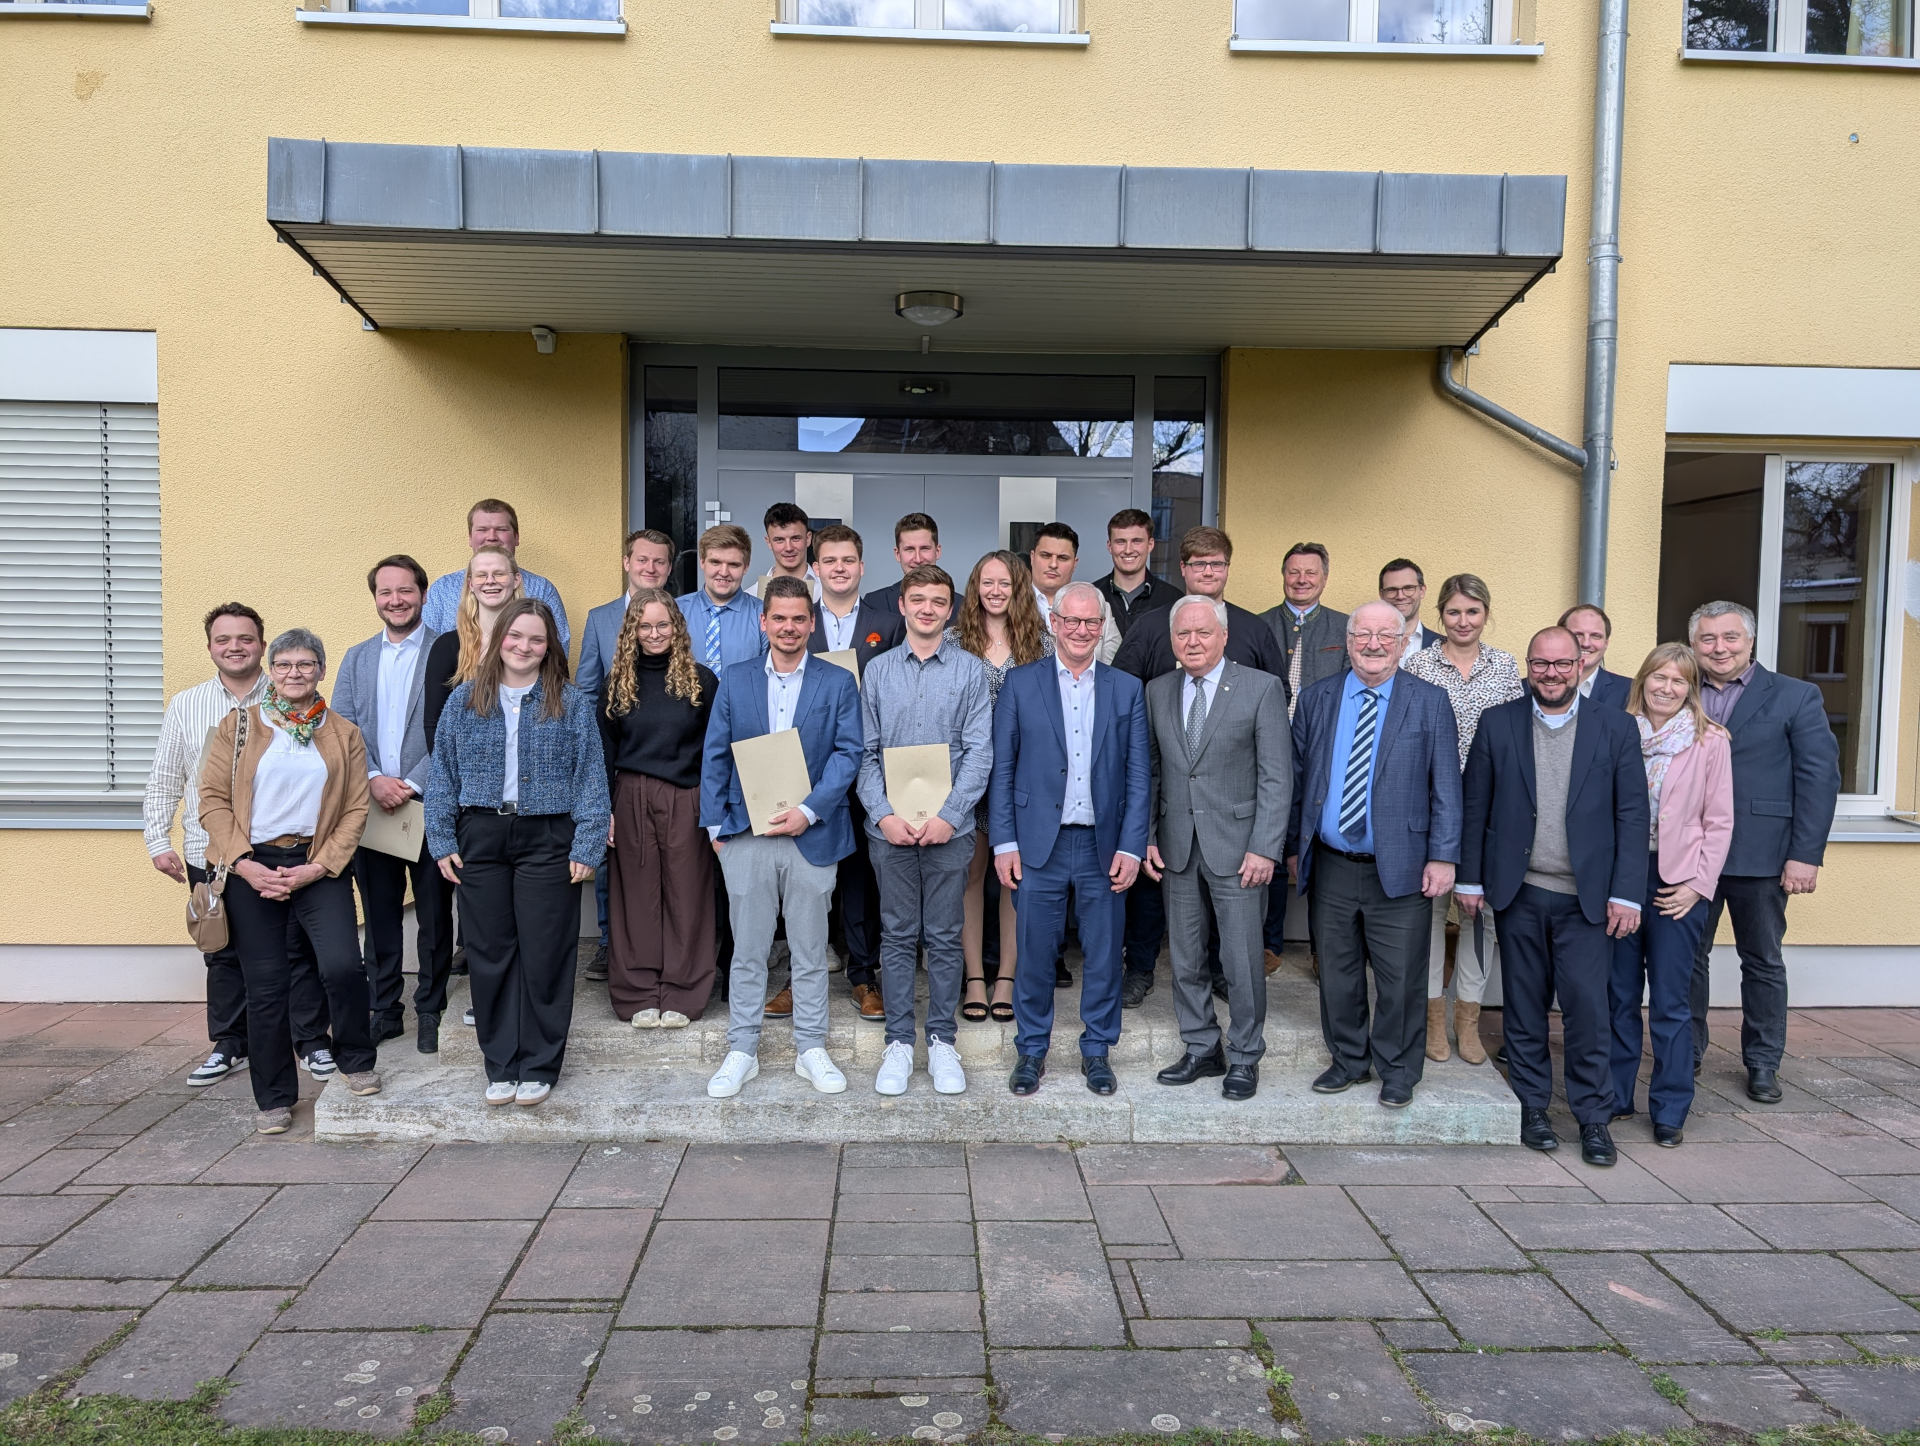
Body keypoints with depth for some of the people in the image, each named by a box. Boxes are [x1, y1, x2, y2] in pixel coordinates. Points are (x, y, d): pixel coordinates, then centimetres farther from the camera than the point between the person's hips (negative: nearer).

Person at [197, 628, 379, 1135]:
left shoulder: (344, 735, 7)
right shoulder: (238, 727, 6)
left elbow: (355, 811, 2)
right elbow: (214, 799, 1)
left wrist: (318, 868, -9)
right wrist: (243, 864, -10)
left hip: (318, 866, 0)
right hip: (252, 868, 0)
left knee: (342, 966, -16)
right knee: (266, 984, 3)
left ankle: (355, 1061, 11)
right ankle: (274, 1099, 18)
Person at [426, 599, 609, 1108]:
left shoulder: (571, 703, 2)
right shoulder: (465, 701, 8)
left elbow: (591, 779, 0)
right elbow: (443, 775, 9)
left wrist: (586, 847, -7)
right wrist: (443, 842, 2)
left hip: (547, 840, -2)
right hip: (481, 837, 2)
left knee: (544, 956, 1)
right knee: (490, 954, 7)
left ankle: (539, 1067, 14)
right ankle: (500, 1066, 19)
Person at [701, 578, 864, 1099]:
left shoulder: (838, 683, 4)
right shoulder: (735, 680, 8)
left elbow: (847, 753, -3)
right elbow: (715, 755, 8)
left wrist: (809, 811, -14)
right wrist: (715, 824, 1)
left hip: (812, 836, -1)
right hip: (746, 835, 1)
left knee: (810, 949, 8)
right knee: (748, 949, 8)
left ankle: (811, 1049, 21)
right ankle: (741, 1051, 19)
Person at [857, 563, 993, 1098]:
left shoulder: (971, 671, 2)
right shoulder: (878, 670, 7)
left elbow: (979, 752, -3)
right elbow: (865, 753, 5)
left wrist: (949, 816, -13)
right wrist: (883, 814, -9)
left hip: (949, 827, -1)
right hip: (889, 828, 1)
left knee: (944, 937, 6)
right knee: (897, 936, 8)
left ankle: (942, 1040, 19)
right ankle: (899, 1042, 18)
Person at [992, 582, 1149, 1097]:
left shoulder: (1127, 689, 6)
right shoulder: (1020, 683, 3)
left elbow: (1139, 776, 4)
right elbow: (1002, 769, 2)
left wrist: (1131, 846, -4)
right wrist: (1003, 843, -4)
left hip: (1103, 845, 1)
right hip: (1039, 843, -1)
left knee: (1103, 954, 8)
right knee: (1034, 953, 6)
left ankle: (1097, 1050, 26)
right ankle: (1031, 1050, 24)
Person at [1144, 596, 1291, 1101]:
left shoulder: (1262, 688, -5)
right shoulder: (1158, 691, 8)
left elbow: (1277, 775, -8)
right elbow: (1150, 770, 11)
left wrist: (1264, 848, -13)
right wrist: (1147, 836, 3)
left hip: (1236, 847, -4)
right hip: (1177, 848, 4)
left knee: (1242, 961, 2)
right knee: (1185, 959, 12)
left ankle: (1244, 1058, 19)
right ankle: (1201, 1049, 28)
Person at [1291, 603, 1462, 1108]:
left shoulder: (1430, 703, -1)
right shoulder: (1316, 699, 6)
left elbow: (1446, 786, -2)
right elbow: (1297, 777, 10)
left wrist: (1442, 856, -7)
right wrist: (1293, 845, 9)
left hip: (1399, 870, -2)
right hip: (1330, 866, 3)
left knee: (1400, 979, 5)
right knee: (1337, 972, 13)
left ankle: (1397, 1071, 24)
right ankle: (1349, 1060, 31)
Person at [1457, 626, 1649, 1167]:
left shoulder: (1616, 728, 2)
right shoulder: (1497, 724, 3)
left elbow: (1632, 814, 0)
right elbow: (1474, 806, 5)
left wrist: (1626, 893, -6)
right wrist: (1469, 878, 2)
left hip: (1585, 897, -1)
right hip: (1518, 893, 1)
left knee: (1588, 1005, -2)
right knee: (1525, 1005, 9)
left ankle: (1594, 1116, 14)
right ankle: (1533, 1106, 23)